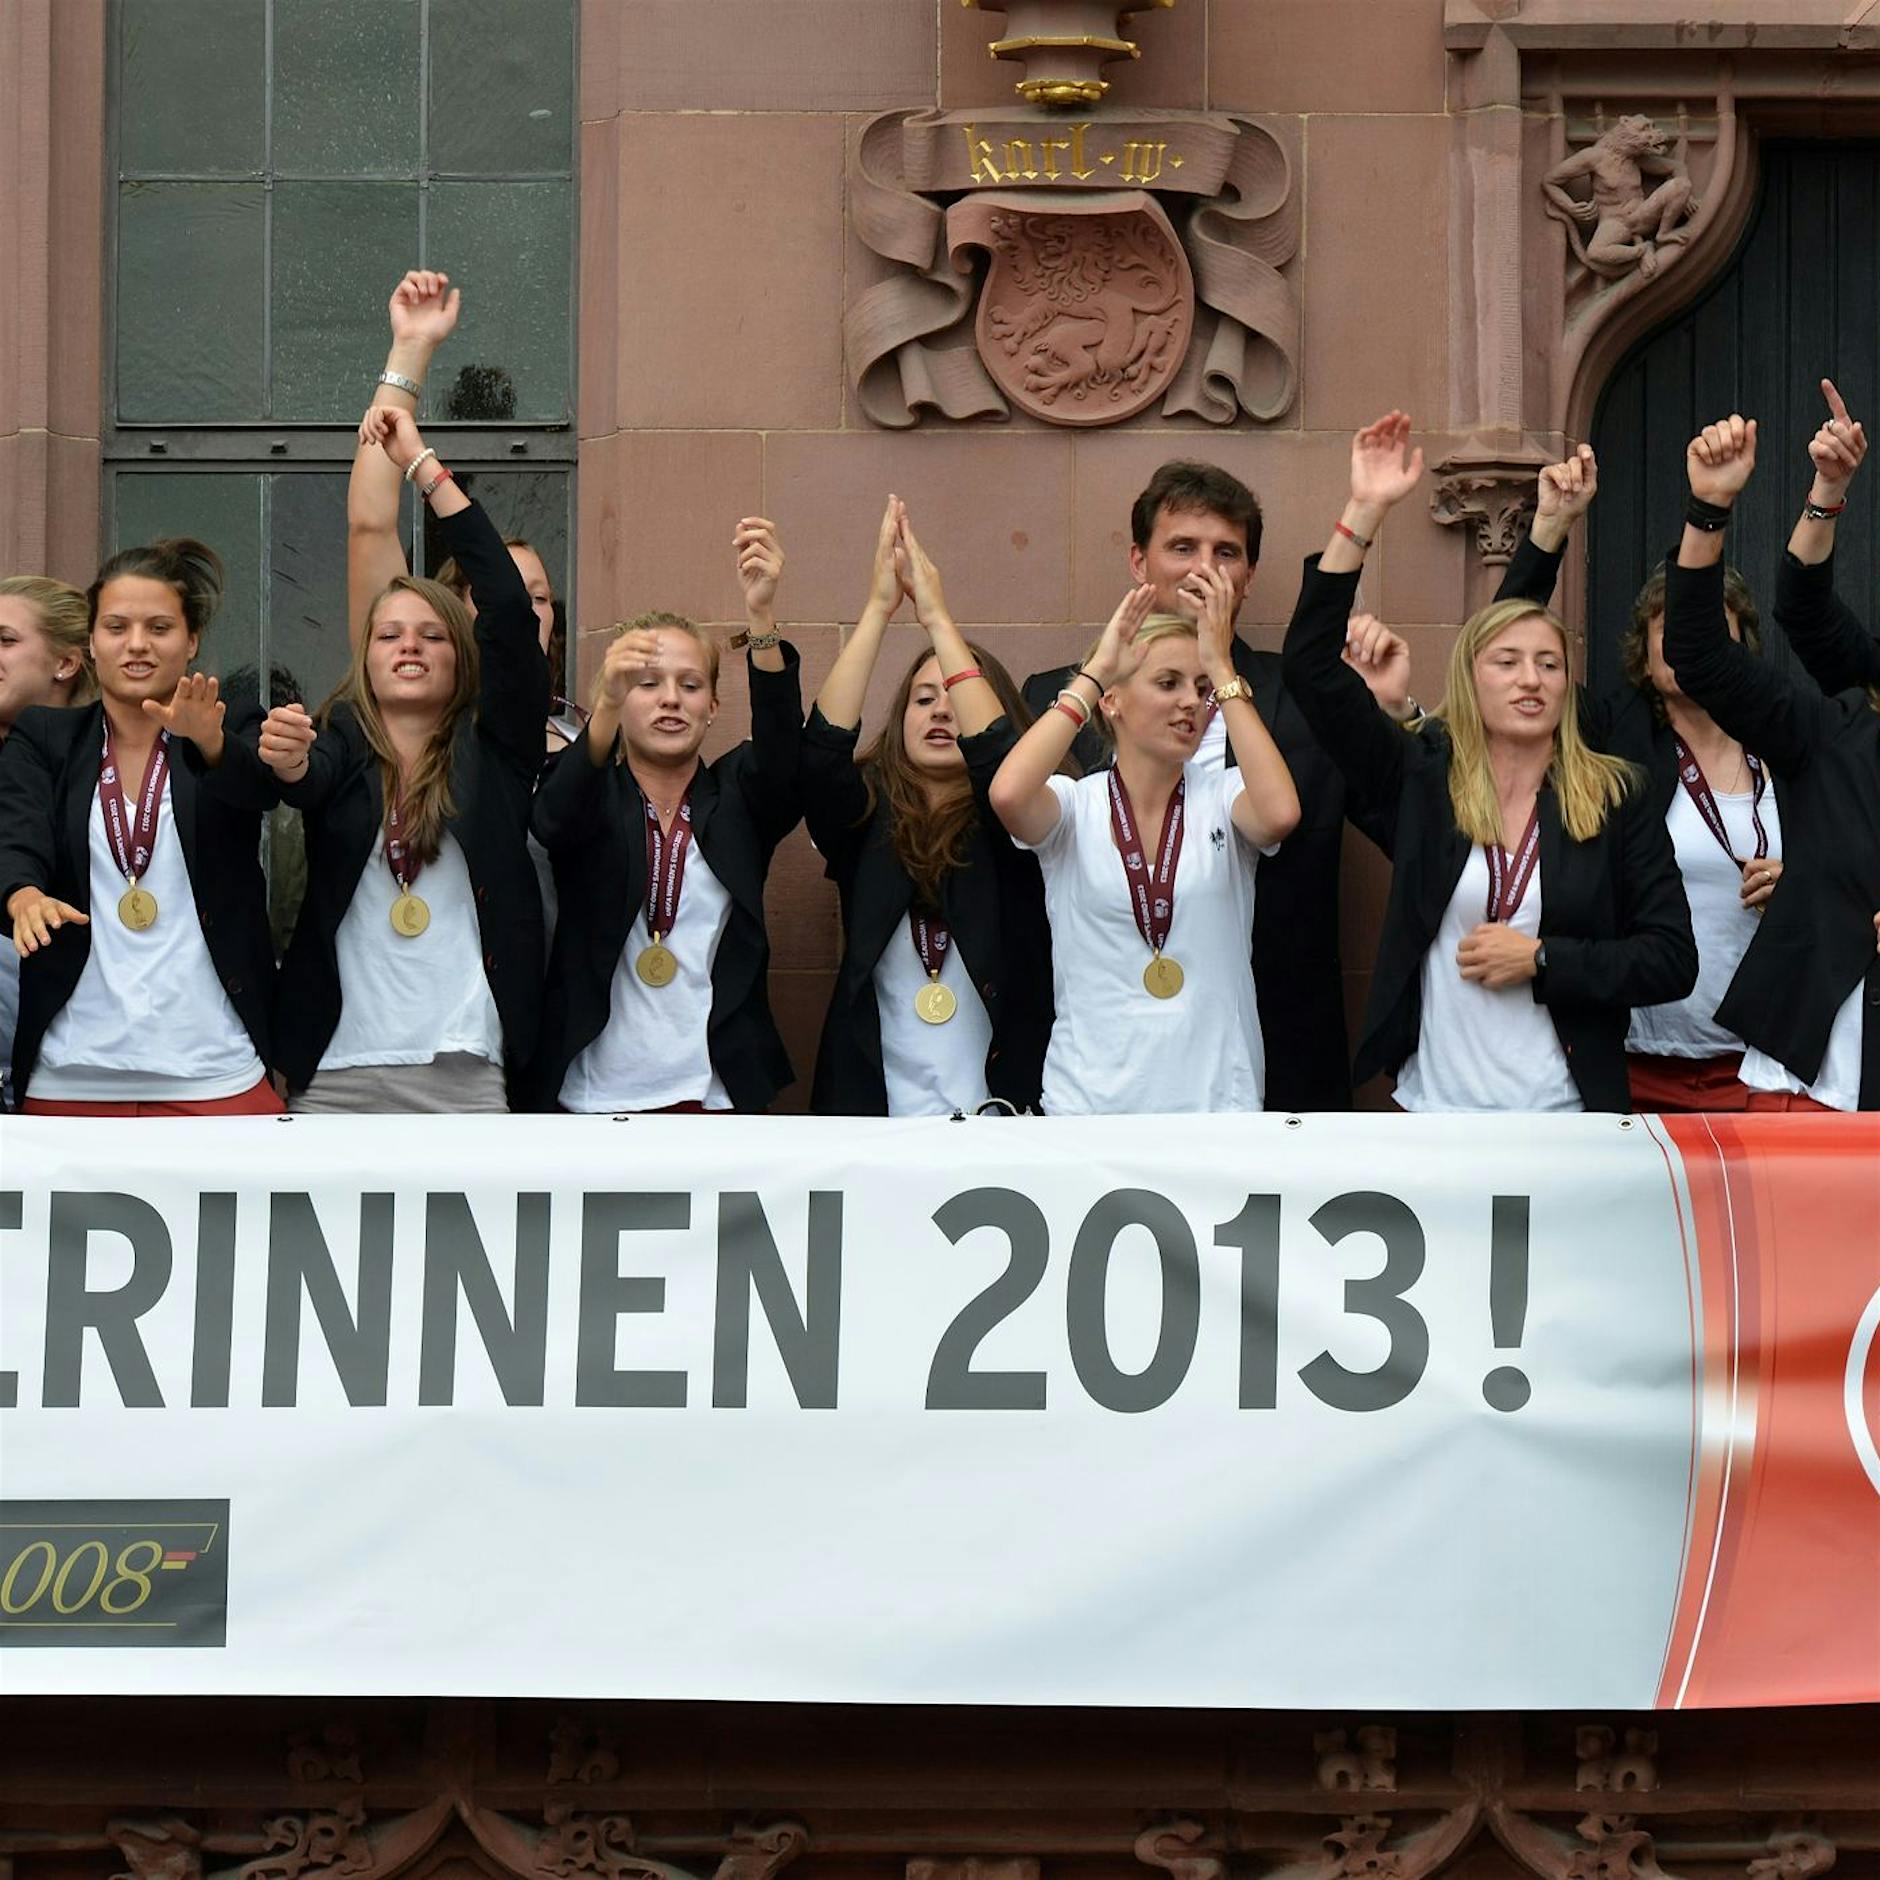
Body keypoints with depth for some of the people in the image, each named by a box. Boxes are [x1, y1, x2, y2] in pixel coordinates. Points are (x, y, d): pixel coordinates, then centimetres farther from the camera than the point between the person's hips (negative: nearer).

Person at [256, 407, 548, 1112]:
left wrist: (425, 466, -4)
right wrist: (288, 762, -40)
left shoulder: (490, 748, 9)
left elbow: (509, 608, -3)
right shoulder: (340, 744, 10)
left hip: (465, 1073, 0)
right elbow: (311, 781, -14)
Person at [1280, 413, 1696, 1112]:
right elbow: (1312, 665, -4)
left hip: (1565, 1112, 0)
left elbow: (1672, 961, 0)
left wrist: (1539, 959, -11)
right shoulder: (1420, 779, 4)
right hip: (1431, 1108, 0)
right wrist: (1365, 513, -7)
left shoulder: (1616, 799, 3)